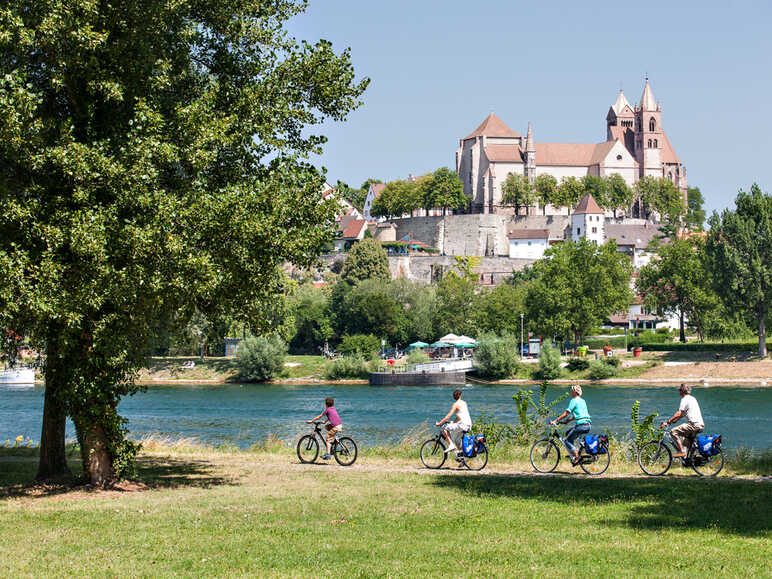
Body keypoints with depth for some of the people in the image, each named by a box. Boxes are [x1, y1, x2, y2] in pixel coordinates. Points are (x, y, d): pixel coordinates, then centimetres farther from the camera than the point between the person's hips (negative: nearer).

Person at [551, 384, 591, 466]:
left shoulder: (574, 400, -5)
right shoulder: (582, 401, 21)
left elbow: (566, 413, -11)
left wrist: (555, 421, -9)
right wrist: (567, 421, 26)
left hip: (581, 425, -9)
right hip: (588, 425, 9)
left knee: (567, 441, 0)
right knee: (568, 434, 24)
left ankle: (577, 458, -7)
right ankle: (575, 452, 17)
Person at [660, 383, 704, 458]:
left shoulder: (685, 399, -7)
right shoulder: (692, 398, 22)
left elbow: (679, 414, -16)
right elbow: (682, 414, 29)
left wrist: (667, 422, -13)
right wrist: (674, 420, 29)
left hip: (694, 425, -10)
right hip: (701, 425, 10)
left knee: (673, 432, -11)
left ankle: (681, 451, -15)